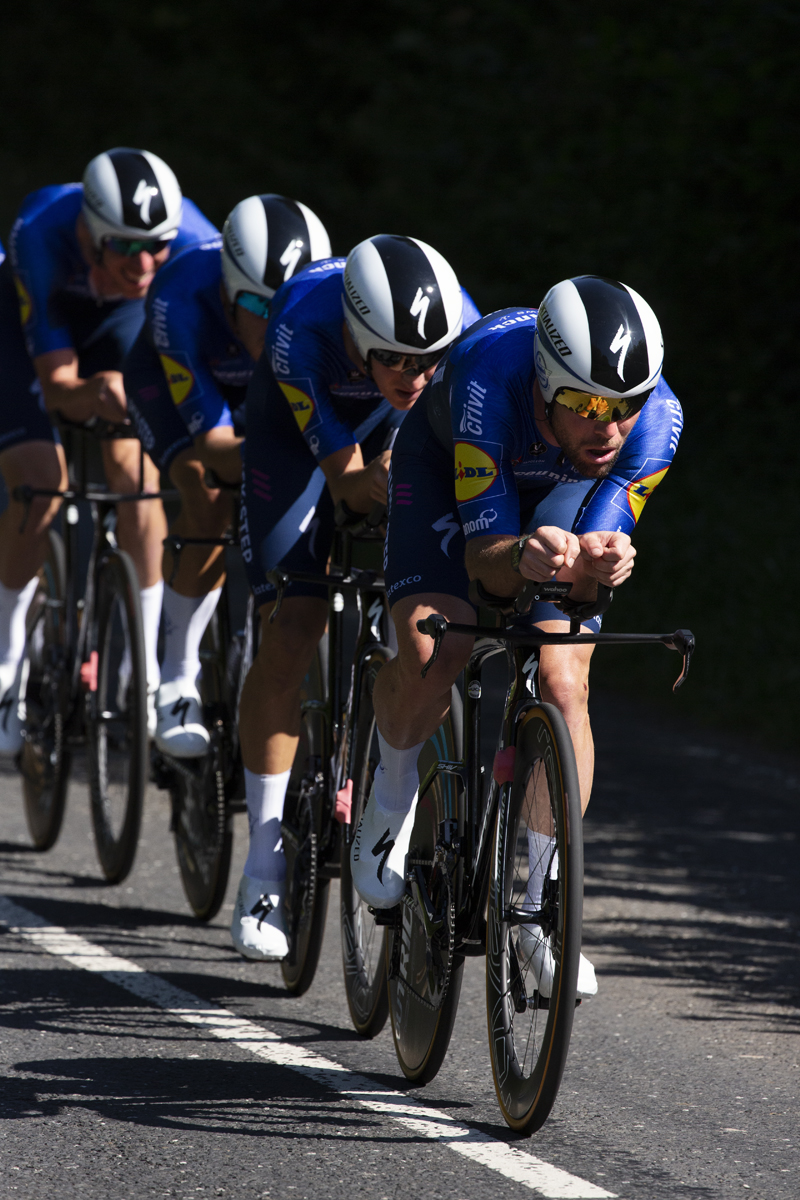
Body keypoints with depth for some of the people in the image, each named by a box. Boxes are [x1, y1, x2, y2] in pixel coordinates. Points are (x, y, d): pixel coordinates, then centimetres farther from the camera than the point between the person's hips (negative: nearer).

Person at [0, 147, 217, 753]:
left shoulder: (194, 239, -36)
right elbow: (56, 383, -38)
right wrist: (92, 396, -60)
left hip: (118, 319, 2)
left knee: (135, 464, -17)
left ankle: (146, 670, -10)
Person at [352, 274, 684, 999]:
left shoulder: (656, 422, -35)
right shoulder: (489, 377, -43)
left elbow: (578, 578, -32)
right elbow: (485, 560, -39)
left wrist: (595, 563, -56)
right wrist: (523, 559, -62)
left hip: (561, 489, 2)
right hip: (447, 461, -2)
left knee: (562, 683, -16)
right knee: (432, 655, -25)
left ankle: (542, 907, -1)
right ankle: (394, 797, 8)